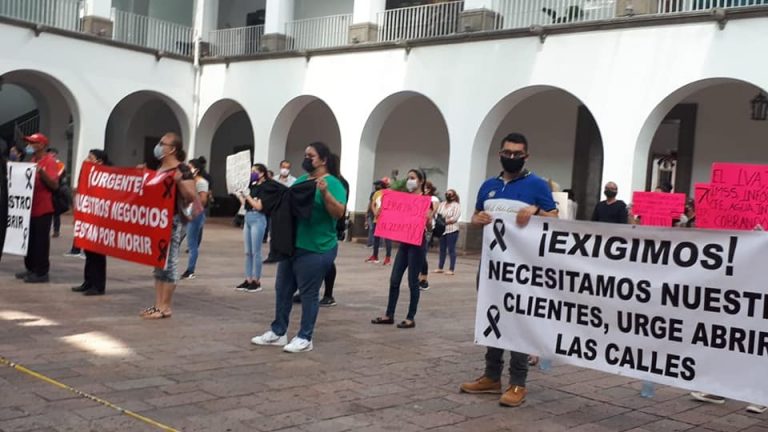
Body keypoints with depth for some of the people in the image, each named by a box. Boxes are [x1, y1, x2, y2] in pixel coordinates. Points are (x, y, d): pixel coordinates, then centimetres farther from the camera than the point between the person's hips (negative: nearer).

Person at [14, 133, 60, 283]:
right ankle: (31, 269, 21)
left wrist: (42, 172, -30)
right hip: (30, 207, 9)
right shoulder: (32, 160, 17)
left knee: (41, 241, -4)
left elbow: (55, 185, -18)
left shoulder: (49, 161, -10)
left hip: (43, 209, -9)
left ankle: (41, 272, 1)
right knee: (29, 240, 12)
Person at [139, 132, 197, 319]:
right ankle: (158, 304, 15)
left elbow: (191, 197, -16)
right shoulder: (159, 169, 15)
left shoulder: (183, 170, -10)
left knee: (169, 262, -6)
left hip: (173, 221, -9)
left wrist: (180, 182, -29)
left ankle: (166, 307, -2)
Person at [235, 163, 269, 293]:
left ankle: (256, 281, 3)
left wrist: (247, 195, -13)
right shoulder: (252, 186, 12)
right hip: (248, 218, 8)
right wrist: (240, 194, 6)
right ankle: (248, 280, 15)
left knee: (255, 252, -4)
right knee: (248, 252, 10)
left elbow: (258, 206, -16)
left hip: (258, 219, -8)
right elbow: (245, 204, 15)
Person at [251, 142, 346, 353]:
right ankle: (278, 332, 24)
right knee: (283, 289, 13)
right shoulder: (300, 181, 13)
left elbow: (339, 213, -20)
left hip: (316, 249, -8)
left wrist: (325, 192, -31)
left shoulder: (332, 183, -10)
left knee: (308, 292, 0)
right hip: (292, 245, 8)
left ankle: (305, 338, 10)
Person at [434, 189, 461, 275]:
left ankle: (452, 269, 0)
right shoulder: (442, 204, 13)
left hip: (452, 230, -5)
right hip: (442, 230, 5)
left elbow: (454, 218, -12)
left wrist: (444, 221, -15)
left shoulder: (456, 205, -3)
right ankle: (440, 268, 17)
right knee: (442, 249, 10)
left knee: (451, 250, -3)